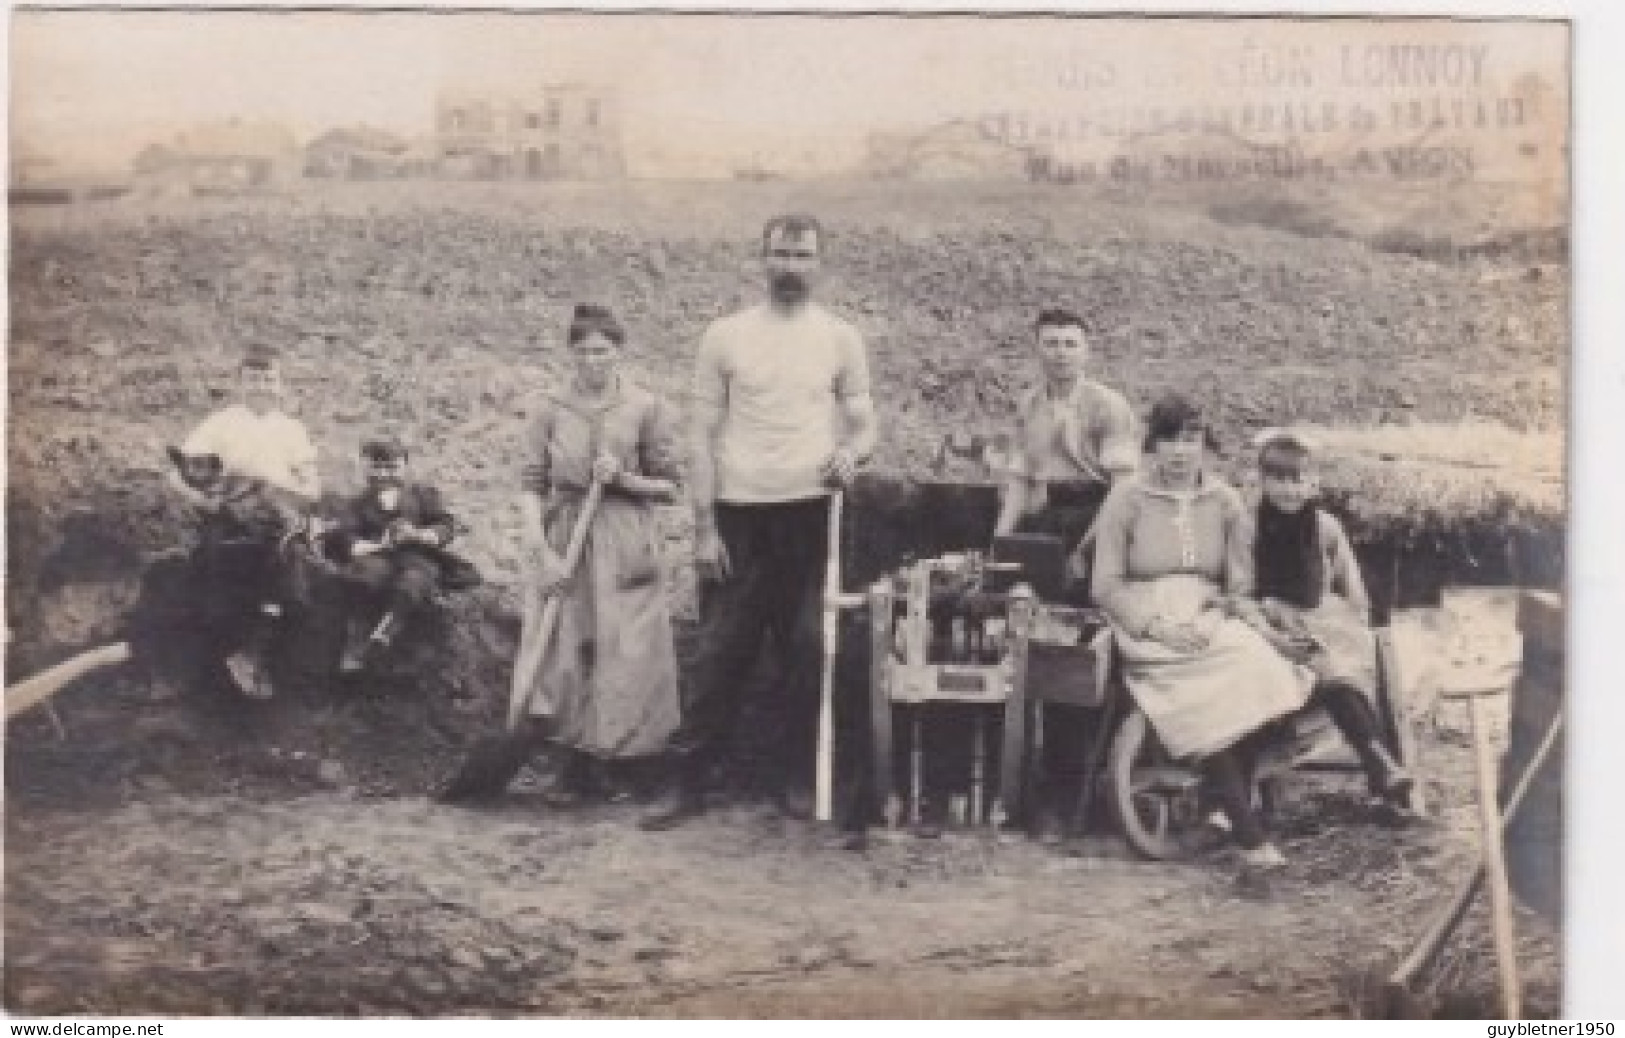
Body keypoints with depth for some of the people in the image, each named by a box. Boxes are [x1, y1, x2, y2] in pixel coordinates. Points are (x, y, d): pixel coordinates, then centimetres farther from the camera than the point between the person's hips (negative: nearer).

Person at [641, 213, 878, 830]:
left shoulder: (840, 339, 5)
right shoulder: (725, 336, 2)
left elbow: (864, 427, 10)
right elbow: (704, 436, 2)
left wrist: (851, 452, -15)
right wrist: (704, 528, -3)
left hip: (811, 512, 1)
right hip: (738, 513, -1)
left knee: (808, 652, 5)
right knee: (721, 652, 1)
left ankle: (796, 780, 16)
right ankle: (689, 783, 6)